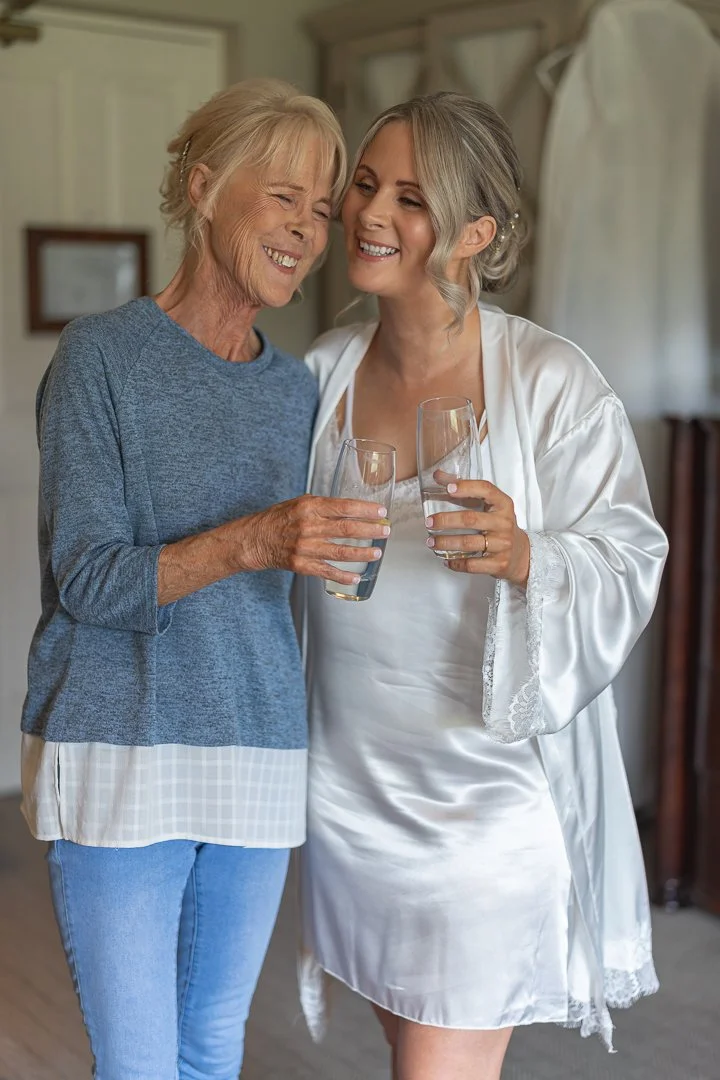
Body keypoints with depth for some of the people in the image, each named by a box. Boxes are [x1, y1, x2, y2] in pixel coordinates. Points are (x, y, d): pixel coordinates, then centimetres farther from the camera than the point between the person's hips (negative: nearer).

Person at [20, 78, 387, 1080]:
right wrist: (249, 542, -27)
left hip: (258, 761, 5)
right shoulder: (102, 356, -7)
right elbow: (86, 578, -14)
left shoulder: (297, 389, 9)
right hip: (120, 757, -5)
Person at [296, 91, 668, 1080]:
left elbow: (629, 569, -14)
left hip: (487, 787, -5)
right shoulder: (322, 372, 1)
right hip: (350, 778, 5)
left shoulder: (552, 382, -14)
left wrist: (524, 556, -31)